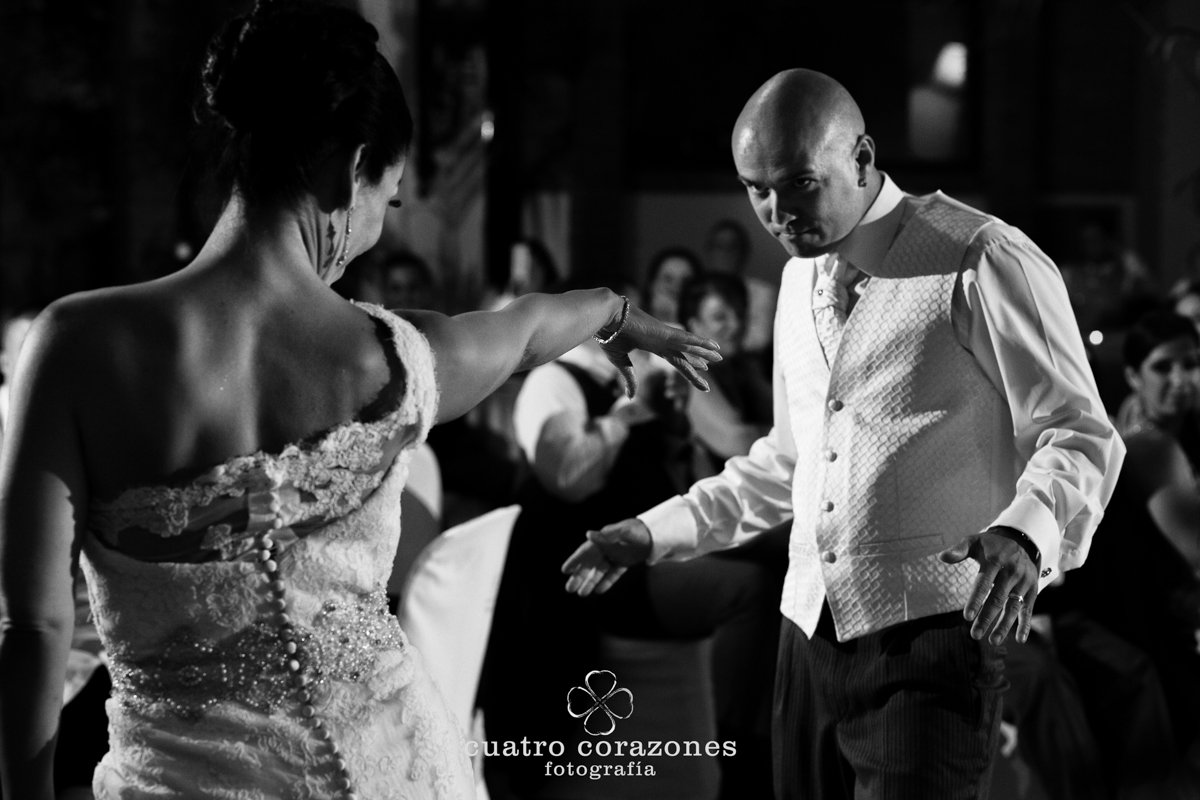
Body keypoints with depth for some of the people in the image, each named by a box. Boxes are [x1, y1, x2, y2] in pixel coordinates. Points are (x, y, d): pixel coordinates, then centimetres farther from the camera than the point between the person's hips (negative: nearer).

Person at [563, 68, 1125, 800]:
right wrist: (656, 532, 21)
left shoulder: (982, 261, -9)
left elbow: (1081, 435, -10)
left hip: (932, 630, -7)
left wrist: (1025, 533, -30)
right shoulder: (800, 279, 14)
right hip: (814, 630, 7)